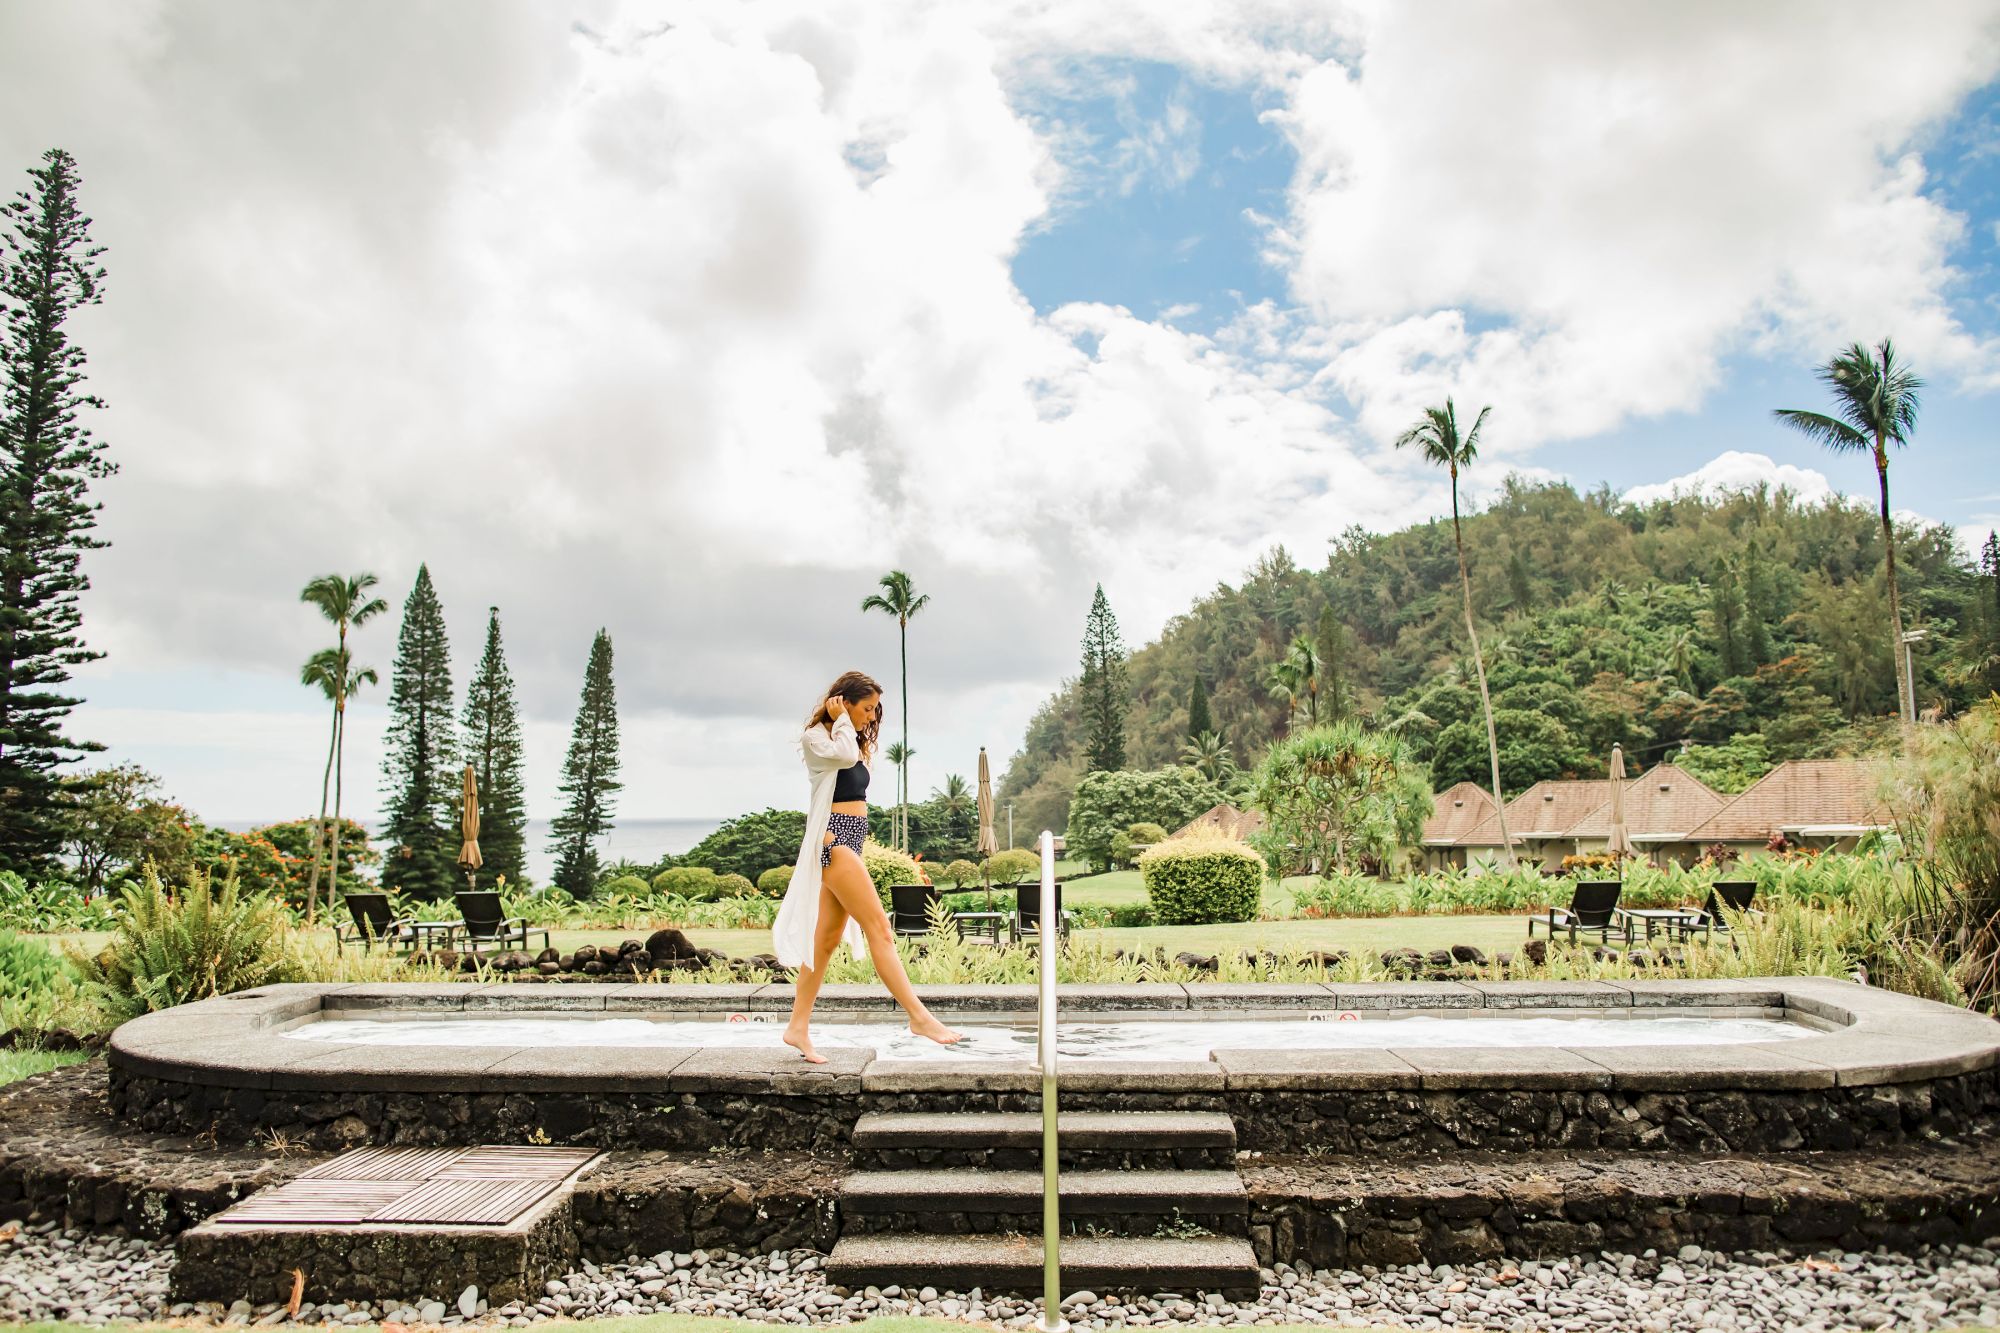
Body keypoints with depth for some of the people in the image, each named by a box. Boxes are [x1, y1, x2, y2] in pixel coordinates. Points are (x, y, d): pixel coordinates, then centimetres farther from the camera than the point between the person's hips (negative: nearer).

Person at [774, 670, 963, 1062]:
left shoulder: (856, 743, 22)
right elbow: (843, 755, -23)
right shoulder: (815, 736, -4)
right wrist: (840, 720, -9)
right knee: (879, 928, -13)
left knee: (828, 938, 9)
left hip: (850, 842, 9)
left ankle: (798, 1027, 14)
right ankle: (918, 1016, -15)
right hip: (834, 839, -9)